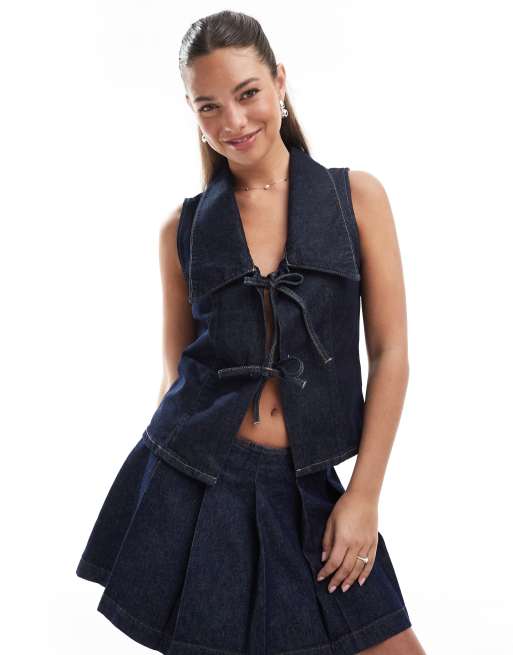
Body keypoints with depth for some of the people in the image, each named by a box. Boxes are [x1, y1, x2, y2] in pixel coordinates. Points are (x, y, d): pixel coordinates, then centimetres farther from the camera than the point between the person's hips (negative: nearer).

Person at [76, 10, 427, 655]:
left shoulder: (357, 196, 2)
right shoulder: (183, 227, 5)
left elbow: (390, 352, 0)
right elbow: (178, 369, 11)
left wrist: (364, 493, -5)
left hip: (303, 487, 0)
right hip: (190, 481, 0)